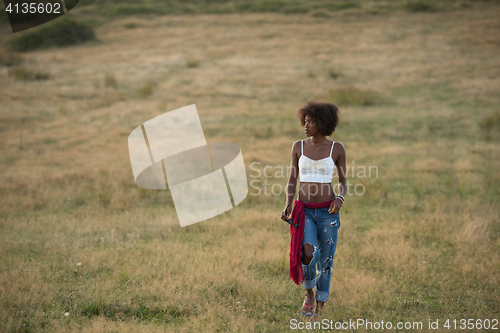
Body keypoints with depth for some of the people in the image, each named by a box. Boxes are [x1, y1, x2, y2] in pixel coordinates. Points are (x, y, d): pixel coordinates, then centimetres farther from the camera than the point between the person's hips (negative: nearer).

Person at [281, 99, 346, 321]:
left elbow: (343, 182, 6)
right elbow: (292, 182, 5)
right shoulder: (298, 147, 2)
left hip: (327, 212, 0)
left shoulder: (337, 149, -2)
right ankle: (309, 293, 6)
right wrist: (288, 205, -12)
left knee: (325, 263, 3)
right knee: (309, 254, -24)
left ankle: (318, 311, 23)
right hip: (304, 211, 0)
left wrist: (340, 199, -16)